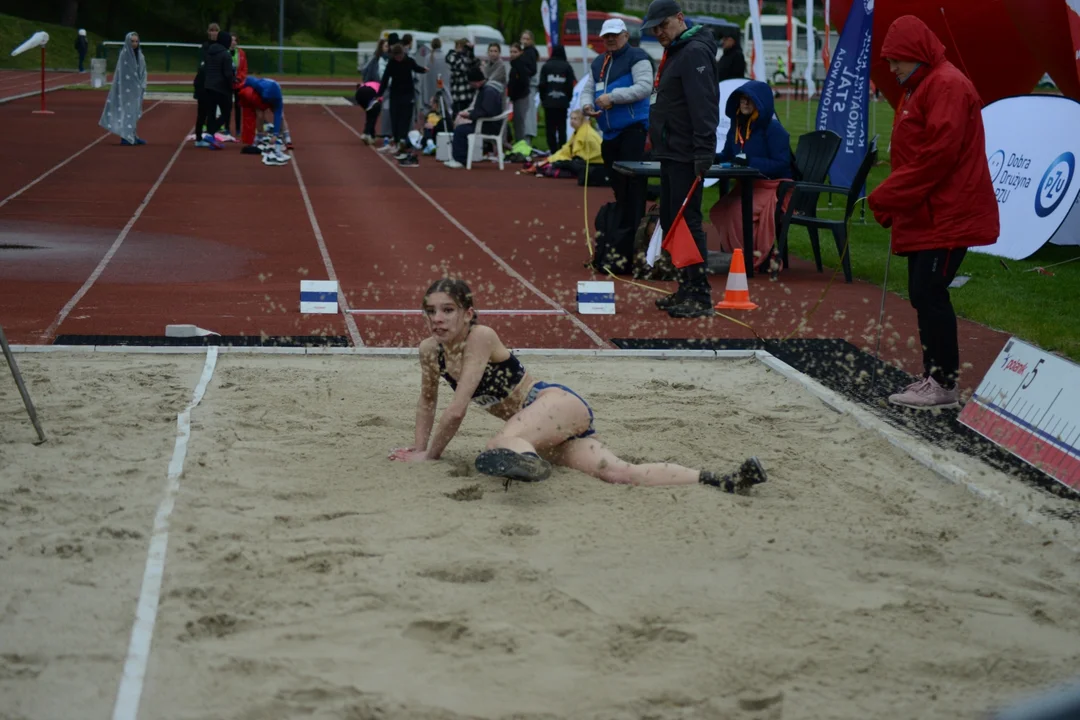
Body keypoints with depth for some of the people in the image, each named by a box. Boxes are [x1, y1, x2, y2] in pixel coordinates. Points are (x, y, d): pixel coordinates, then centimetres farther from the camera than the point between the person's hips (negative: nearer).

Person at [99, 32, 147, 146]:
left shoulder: (140, 56, 8)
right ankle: (125, 136, -7)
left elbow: (143, 72, 11)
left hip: (137, 89, 7)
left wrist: (143, 86, 1)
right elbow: (121, 73, -13)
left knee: (135, 112, 11)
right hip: (127, 89, -7)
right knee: (127, 111, -8)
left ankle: (133, 136, 17)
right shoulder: (124, 55, -11)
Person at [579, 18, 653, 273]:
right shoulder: (597, 63, 20)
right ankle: (617, 244, 19)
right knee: (618, 188, 13)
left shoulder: (637, 58, -4)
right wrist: (587, 105, -4)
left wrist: (612, 97, -19)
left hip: (632, 130, -8)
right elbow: (587, 89, 19)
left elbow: (644, 87, -16)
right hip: (609, 133, 8)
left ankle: (622, 249, -16)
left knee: (631, 191, -12)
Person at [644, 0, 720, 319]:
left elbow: (703, 105, -22)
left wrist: (703, 154, -27)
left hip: (686, 157, -11)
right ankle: (686, 289, 20)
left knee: (687, 222, -10)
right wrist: (656, 136, 19)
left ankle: (701, 297, -8)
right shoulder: (674, 52, 18)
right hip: (670, 154, 11)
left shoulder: (695, 52, -14)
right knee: (670, 221, 13)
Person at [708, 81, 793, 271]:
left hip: (772, 186, -7)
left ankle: (758, 257, -13)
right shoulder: (737, 126, 7)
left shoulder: (773, 129, -13)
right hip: (747, 186, 7)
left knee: (738, 211, -28)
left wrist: (750, 161, -28)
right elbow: (727, 156, 15)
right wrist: (713, 158, -9)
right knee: (719, 211, -14)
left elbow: (781, 164, -18)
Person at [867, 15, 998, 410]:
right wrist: (891, 201, 9)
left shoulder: (947, 86, -14)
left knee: (930, 293, -11)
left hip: (947, 216, -10)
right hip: (923, 215, 10)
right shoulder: (918, 89, 19)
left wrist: (887, 197, -18)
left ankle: (943, 384, -6)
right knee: (923, 295, 10)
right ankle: (932, 376, 16)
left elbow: (937, 155, -22)